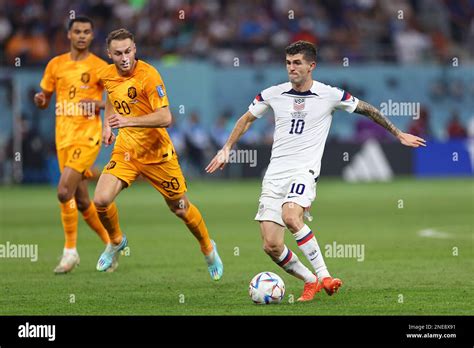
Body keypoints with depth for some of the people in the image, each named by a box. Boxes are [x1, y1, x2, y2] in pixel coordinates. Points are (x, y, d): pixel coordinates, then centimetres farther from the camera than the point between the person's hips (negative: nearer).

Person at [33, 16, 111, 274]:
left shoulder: (100, 67, -3)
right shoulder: (56, 64, 10)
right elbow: (44, 101, 17)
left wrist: (99, 104, -18)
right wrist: (40, 100, -6)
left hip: (88, 136, -5)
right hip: (63, 137, 5)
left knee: (64, 191, -19)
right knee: (81, 200, 9)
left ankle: (70, 251, -7)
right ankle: (111, 243, 27)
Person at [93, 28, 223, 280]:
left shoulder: (148, 75, -22)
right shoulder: (107, 75, -2)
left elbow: (165, 118, -30)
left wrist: (128, 121, -38)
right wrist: (107, 124, 13)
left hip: (156, 153, -4)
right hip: (125, 151, 4)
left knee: (180, 208, 8)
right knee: (101, 200, -15)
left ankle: (208, 249, 36)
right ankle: (116, 241, 16)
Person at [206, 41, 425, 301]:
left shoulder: (330, 95, -1)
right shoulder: (272, 94, 7)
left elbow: (367, 110, 12)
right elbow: (246, 119, 23)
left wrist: (399, 135, 18)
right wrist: (226, 149, 20)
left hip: (304, 170, -4)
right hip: (275, 173, 4)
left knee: (290, 216, -35)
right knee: (271, 246, -8)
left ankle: (323, 276, -25)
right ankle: (310, 282, 14)